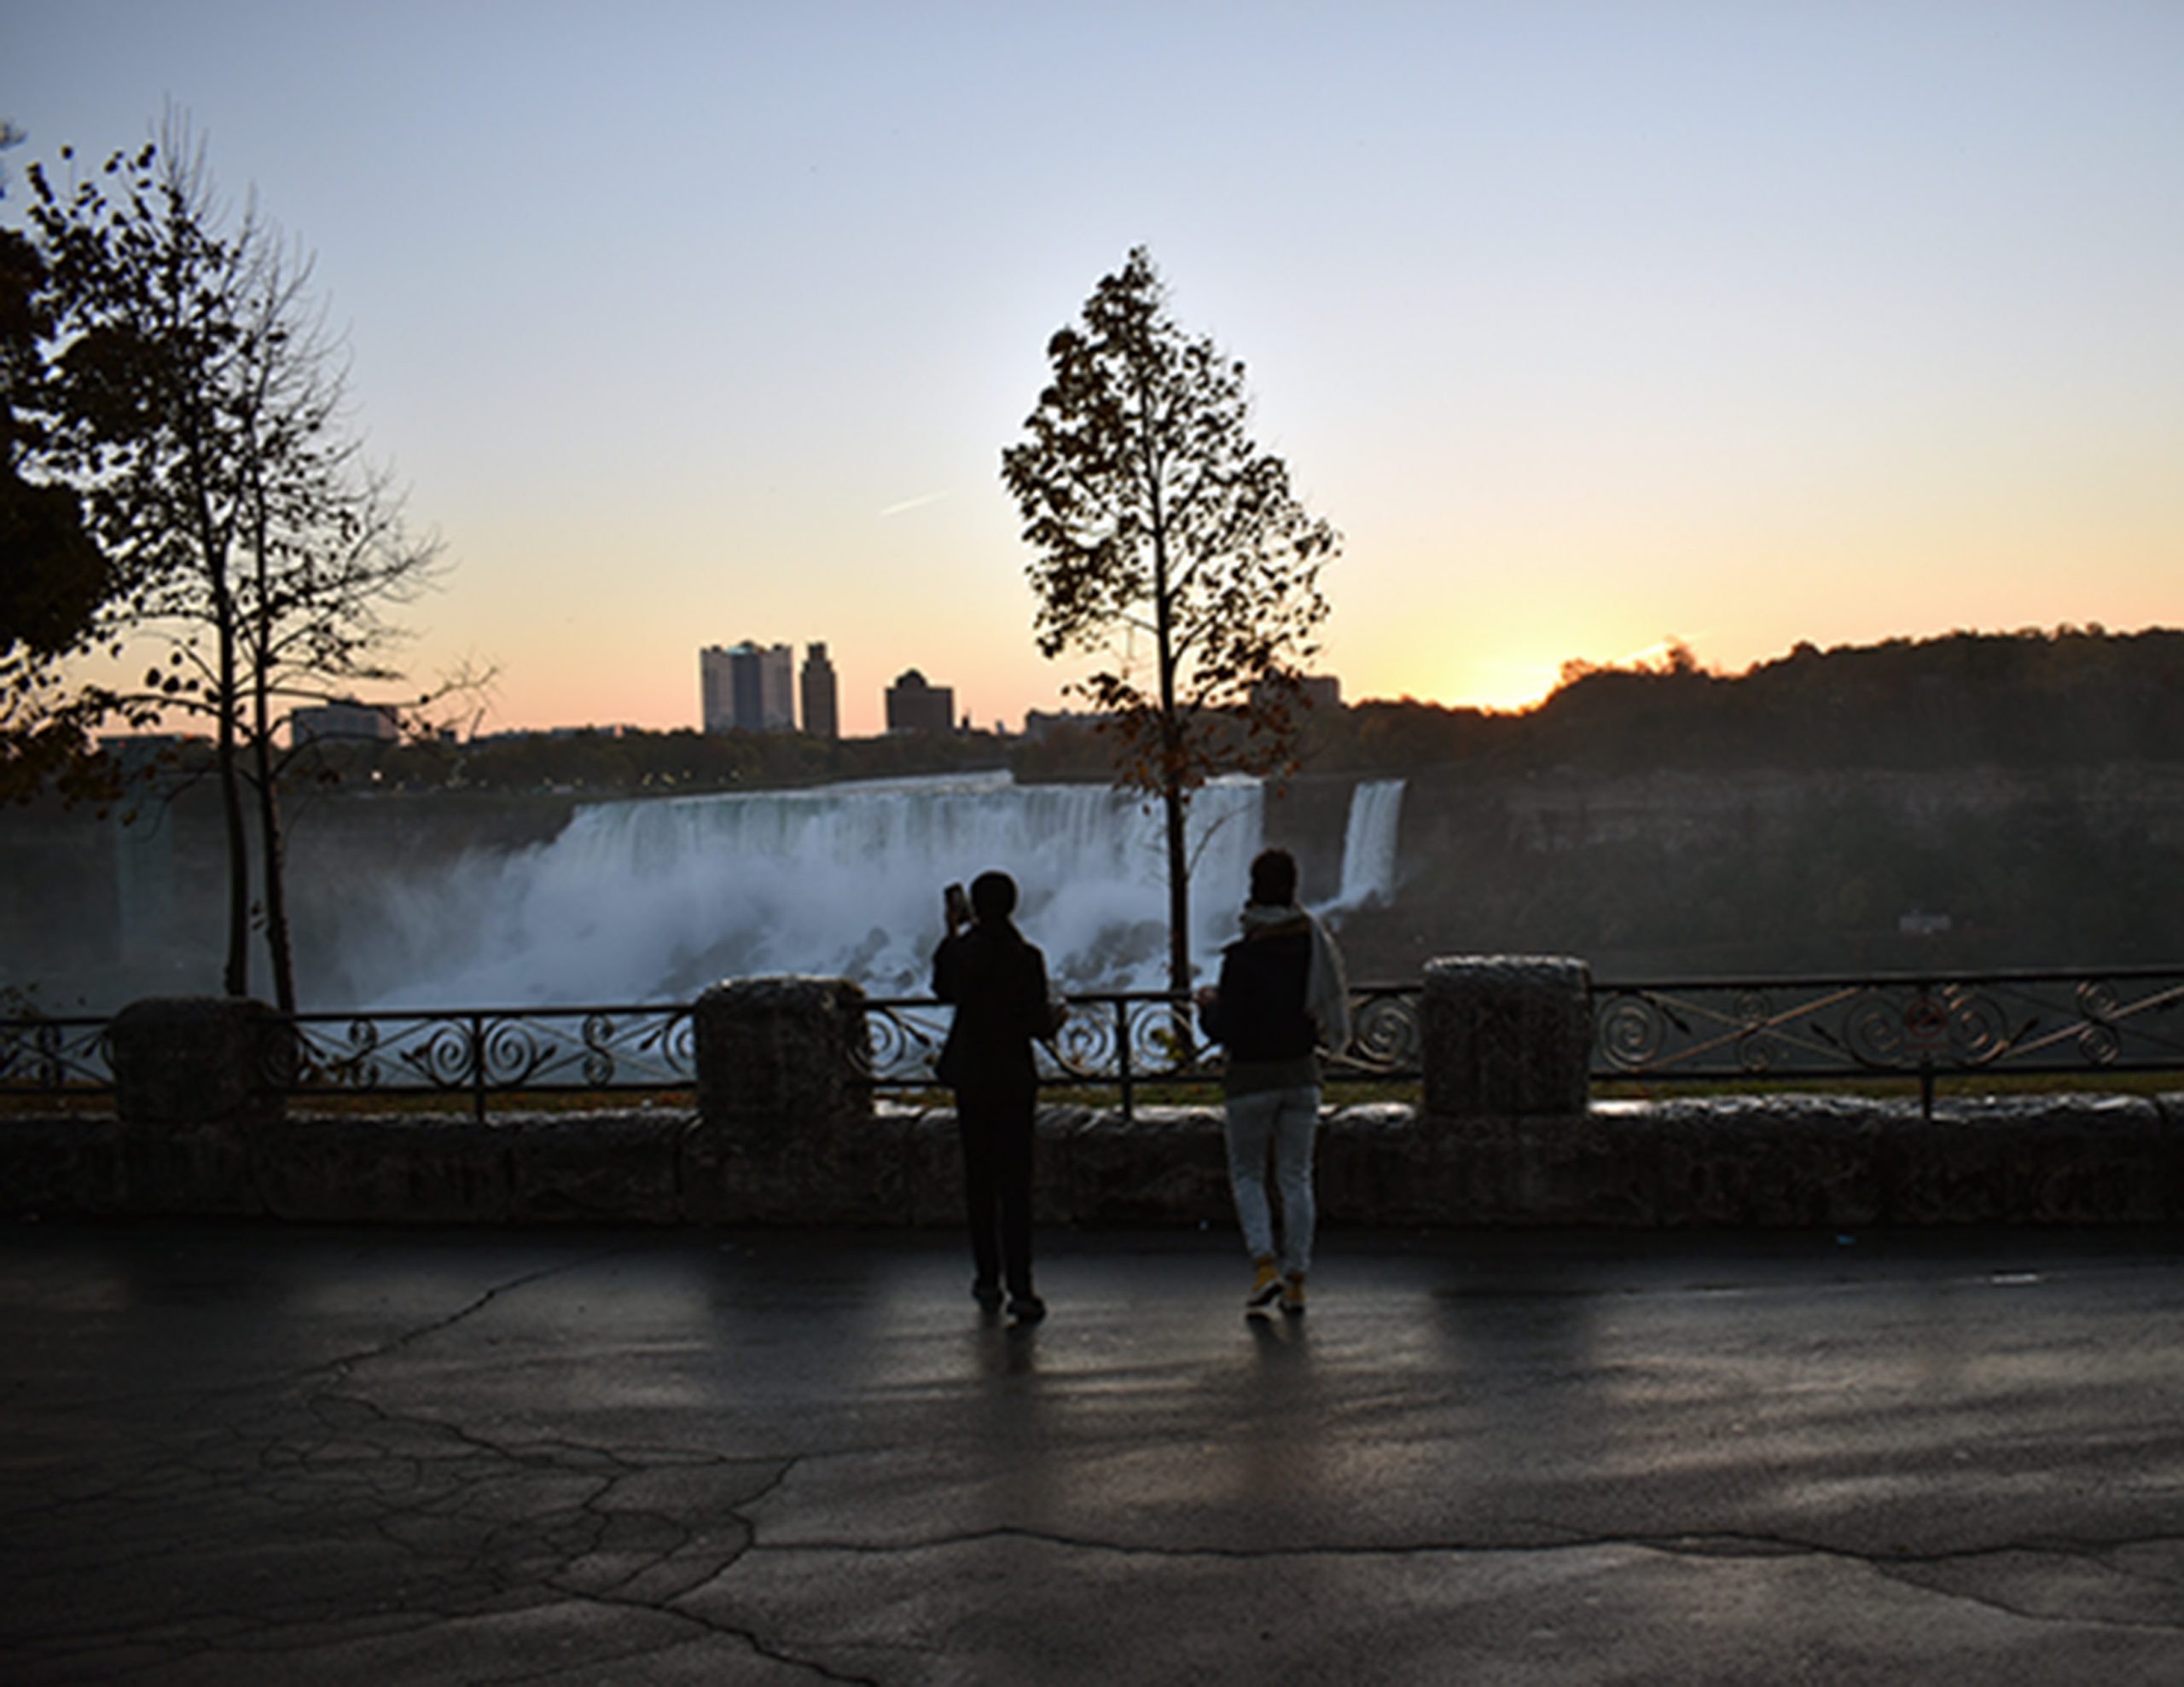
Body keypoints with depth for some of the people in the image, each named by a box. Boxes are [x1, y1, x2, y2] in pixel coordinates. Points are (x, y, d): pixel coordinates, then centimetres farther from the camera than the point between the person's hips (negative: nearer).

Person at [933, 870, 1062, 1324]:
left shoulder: (964, 951, -5)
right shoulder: (1026, 958, -11)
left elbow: (943, 988, 17)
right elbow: (1039, 1026, -10)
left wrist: (952, 931, 23)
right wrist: (1055, 1018, 13)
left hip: (971, 1077, 2)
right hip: (1013, 1078, -2)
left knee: (979, 1178, 14)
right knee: (1015, 1183, 0)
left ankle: (988, 1279, 20)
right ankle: (1020, 1290, -6)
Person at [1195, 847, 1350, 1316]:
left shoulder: (1242, 956, -15)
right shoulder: (1313, 943, -1)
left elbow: (1225, 1030, -14)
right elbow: (1330, 1017, 6)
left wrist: (1207, 1006, 4)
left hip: (1252, 1078, -4)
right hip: (1301, 1071, 4)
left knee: (1246, 1175, 11)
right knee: (1296, 1178, 10)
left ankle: (1265, 1264, -5)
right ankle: (1296, 1280, 11)